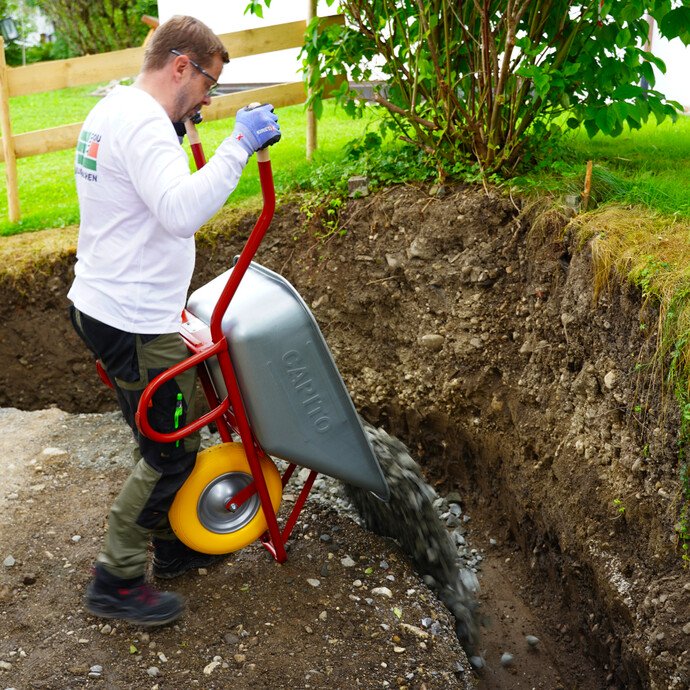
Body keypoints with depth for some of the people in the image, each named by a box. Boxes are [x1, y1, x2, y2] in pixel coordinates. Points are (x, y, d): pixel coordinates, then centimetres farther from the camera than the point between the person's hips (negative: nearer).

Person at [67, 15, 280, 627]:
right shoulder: (143, 122, -20)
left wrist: (181, 127, 20)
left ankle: (172, 546, 38)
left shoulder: (112, 110, 13)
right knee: (170, 455, 2)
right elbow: (183, 211, -34)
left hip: (102, 304, 11)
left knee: (171, 439, 22)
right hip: (135, 323, -11)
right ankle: (116, 582, 16)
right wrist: (239, 144, -29)